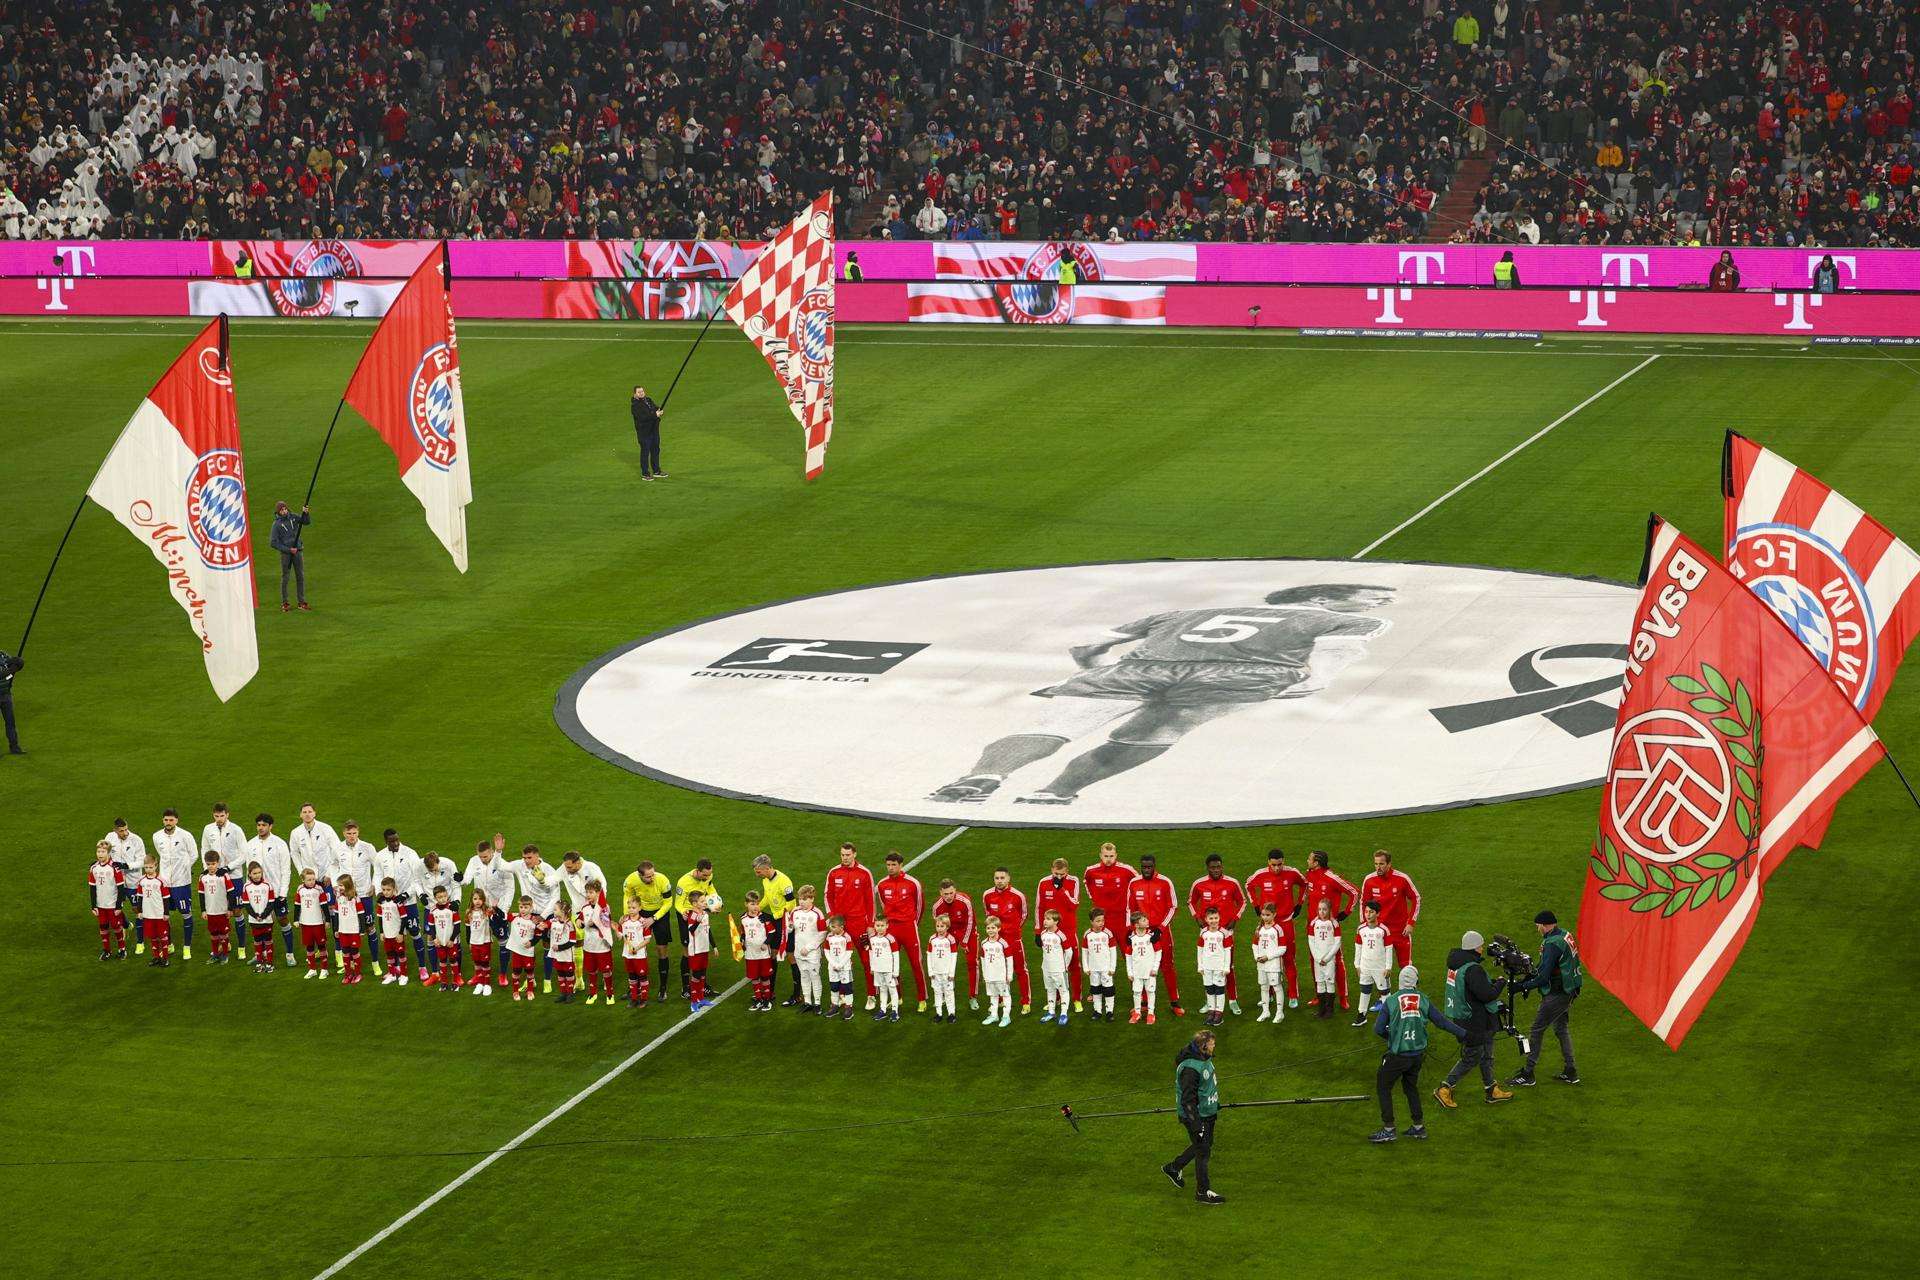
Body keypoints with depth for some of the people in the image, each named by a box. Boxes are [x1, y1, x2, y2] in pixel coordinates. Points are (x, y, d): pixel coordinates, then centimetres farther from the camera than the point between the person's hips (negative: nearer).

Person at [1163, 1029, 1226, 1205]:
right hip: (1196, 1116, -10)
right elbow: (1188, 1099, -27)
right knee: (1203, 1151, 2)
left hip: (1207, 1111, 10)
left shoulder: (1204, 1058, 1)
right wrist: (1196, 1125, -24)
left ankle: (1173, 1167, 40)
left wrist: (1215, 1106, 28)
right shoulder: (1190, 1068, -30)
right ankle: (1203, 1191, 16)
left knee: (1206, 1144, 22)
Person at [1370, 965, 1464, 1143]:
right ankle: (1419, 1127, 25)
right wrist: (1463, 1033, 12)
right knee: (1411, 1087, 22)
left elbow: (1378, 1029, -6)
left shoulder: (1390, 1001, -7)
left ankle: (1388, 1130, 8)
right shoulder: (1423, 1000, 0)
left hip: (1397, 1055, -4)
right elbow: (1441, 1021, 2)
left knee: (1383, 1087, 9)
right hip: (1418, 1053, 4)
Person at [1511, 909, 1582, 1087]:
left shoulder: (1552, 944, -22)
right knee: (1561, 1029, 20)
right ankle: (1571, 1073, 24)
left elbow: (1544, 977, -25)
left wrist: (1523, 987, -17)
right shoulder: (1566, 935, 8)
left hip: (1556, 995, -10)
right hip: (1569, 992, 10)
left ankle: (1527, 1075, 2)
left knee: (1537, 1030, -2)